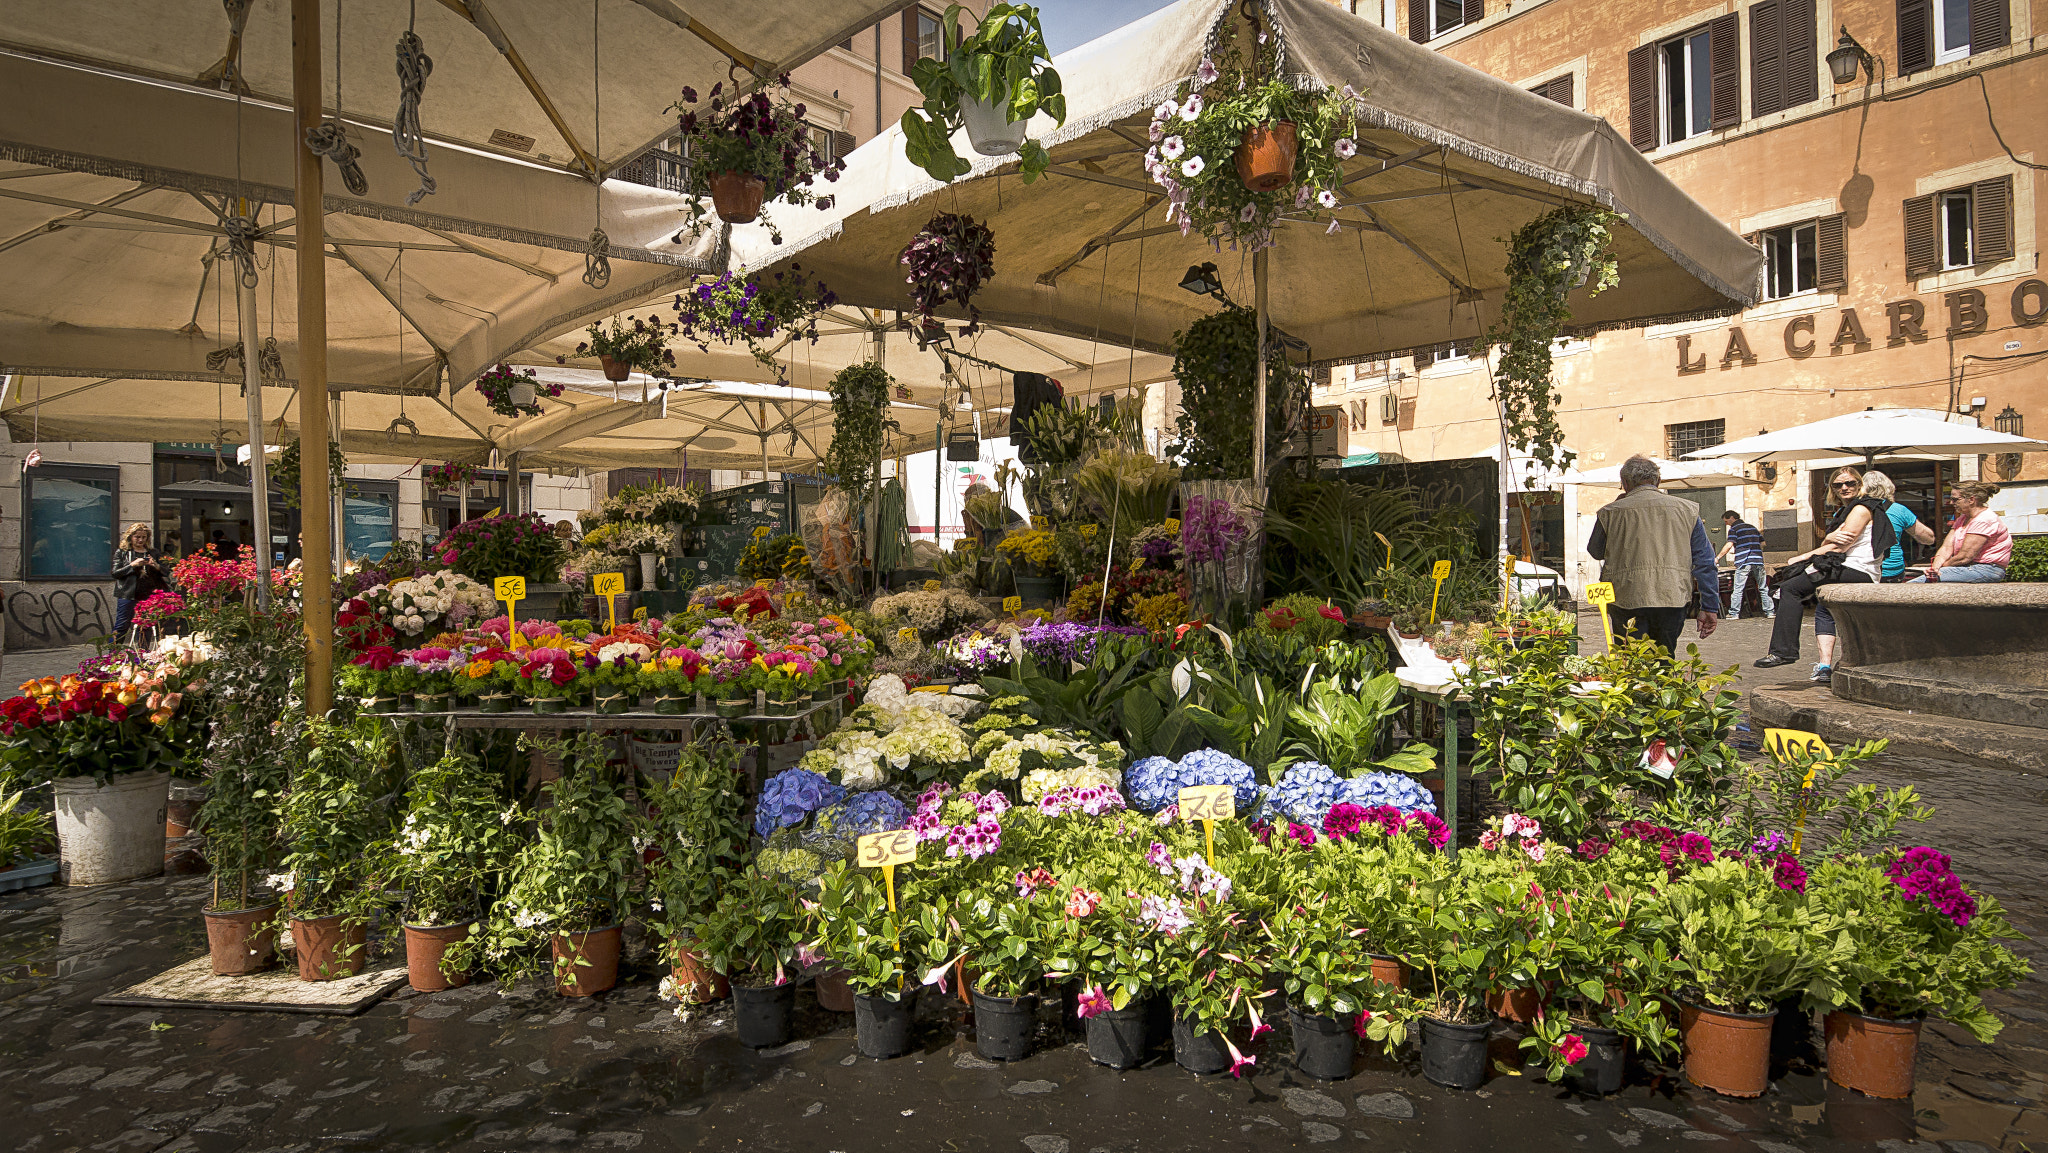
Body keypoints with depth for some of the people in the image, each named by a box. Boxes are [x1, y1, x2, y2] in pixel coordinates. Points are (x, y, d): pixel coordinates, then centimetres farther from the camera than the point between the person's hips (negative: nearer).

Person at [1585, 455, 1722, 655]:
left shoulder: (1611, 512, 2)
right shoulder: (1687, 510, 8)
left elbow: (1596, 552, 19)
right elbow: (1705, 562, 7)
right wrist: (1710, 608, 10)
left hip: (1626, 601, -2)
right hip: (1673, 601, 2)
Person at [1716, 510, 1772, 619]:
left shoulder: (1734, 529, 0)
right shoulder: (1752, 527, 19)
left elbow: (1729, 545, -13)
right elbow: (1762, 543, 20)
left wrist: (1717, 558, -11)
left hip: (1744, 562, -6)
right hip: (1758, 561, 6)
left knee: (1738, 589, -4)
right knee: (1763, 588, 10)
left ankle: (1734, 613, -6)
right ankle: (1769, 612, 9)